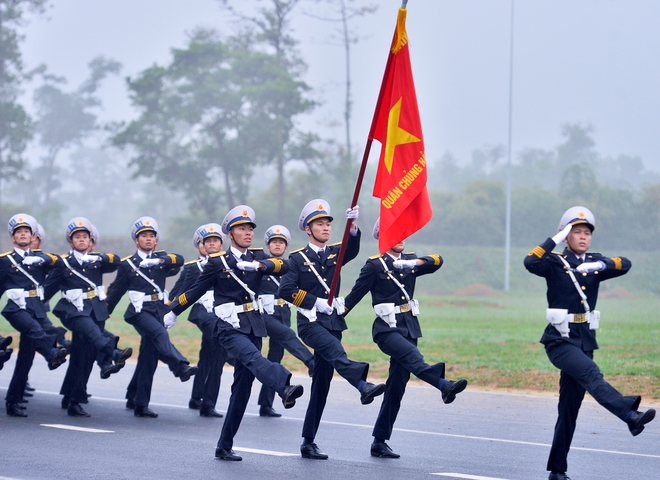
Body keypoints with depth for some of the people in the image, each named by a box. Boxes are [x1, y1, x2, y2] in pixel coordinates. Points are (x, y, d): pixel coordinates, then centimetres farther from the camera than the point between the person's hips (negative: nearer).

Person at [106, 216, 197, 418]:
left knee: (149, 356, 7)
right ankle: (181, 368, -52)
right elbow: (115, 291, 10)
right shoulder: (128, 264, 4)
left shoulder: (161, 260, 11)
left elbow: (179, 260, -9)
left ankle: (137, 401, 17)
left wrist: (159, 260, -24)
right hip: (140, 311, -4)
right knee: (160, 334, -32)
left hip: (158, 311, 4)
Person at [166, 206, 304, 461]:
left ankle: (224, 446, 12)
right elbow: (196, 290, 10)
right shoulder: (217, 262, 0)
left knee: (243, 387, 5)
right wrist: (173, 313, 15)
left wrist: (259, 265, -26)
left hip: (253, 326, 5)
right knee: (253, 357, -33)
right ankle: (285, 388, -63)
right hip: (230, 327, -5)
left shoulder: (256, 260, 10)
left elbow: (282, 266, -8)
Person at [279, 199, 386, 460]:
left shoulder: (334, 253, 13)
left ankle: (308, 442, 10)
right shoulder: (298, 258, 2)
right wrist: (314, 301, -14)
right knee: (336, 352, -35)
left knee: (322, 384, 5)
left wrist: (353, 225, -27)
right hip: (311, 323, -5)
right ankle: (363, 386, -62)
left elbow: (352, 250, -10)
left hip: (333, 322, 5)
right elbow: (285, 289, -9)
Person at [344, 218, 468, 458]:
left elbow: (436, 260, -4)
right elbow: (354, 296, -3)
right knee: (413, 356, -33)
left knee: (397, 385, 5)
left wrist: (415, 263, -20)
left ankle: (379, 442, 11)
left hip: (409, 327, 6)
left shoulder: (410, 261, 11)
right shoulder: (375, 265, -4)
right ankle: (444, 386, -61)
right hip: (386, 329, -6)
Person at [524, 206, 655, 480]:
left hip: (585, 340, 5)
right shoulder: (555, 263, -2)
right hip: (559, 340, -5)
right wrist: (556, 238, -21)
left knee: (570, 405, 6)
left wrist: (598, 265, -20)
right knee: (590, 373, -30)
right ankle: (630, 415, -50)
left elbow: (625, 265, -5)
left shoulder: (594, 264, 10)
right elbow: (530, 262, -23)